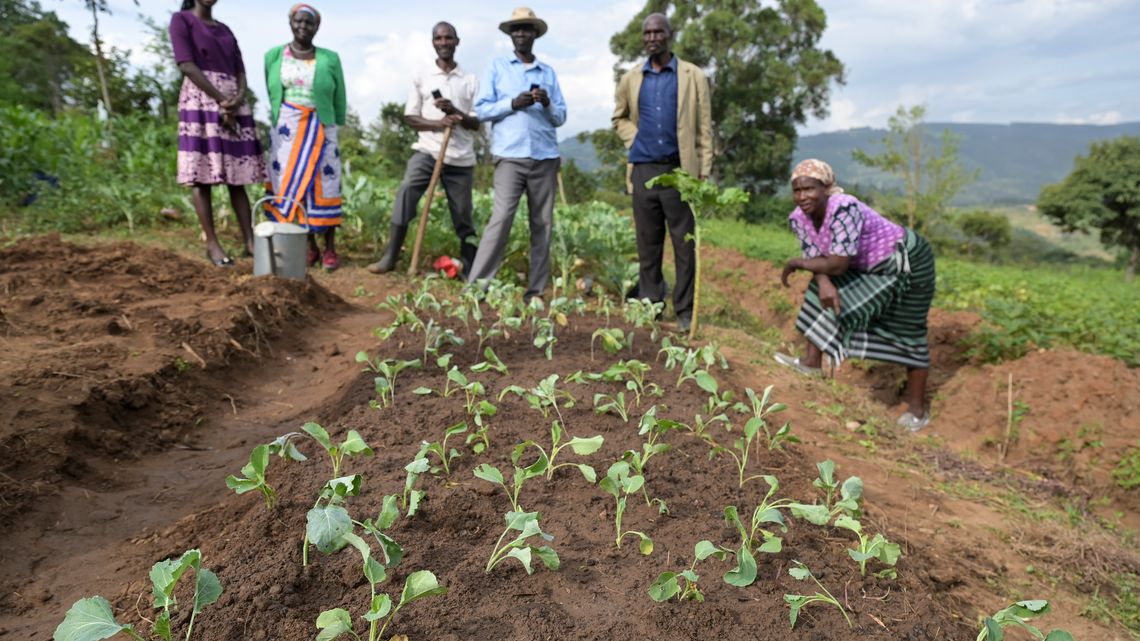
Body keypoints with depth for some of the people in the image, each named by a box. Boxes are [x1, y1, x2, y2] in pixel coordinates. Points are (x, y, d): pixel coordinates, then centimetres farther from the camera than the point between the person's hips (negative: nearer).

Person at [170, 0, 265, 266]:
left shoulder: (226, 30, 21)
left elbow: (240, 72, 12)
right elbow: (187, 65, -8)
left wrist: (238, 100, -9)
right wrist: (221, 101, -15)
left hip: (234, 103, 6)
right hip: (201, 101, -5)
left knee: (237, 176, 2)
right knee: (202, 176, -7)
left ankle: (250, 241, 0)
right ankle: (212, 244, -6)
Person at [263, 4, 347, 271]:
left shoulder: (329, 59, 2)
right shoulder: (274, 56, 6)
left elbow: (339, 99, 6)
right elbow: (271, 94, 13)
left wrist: (336, 129, 4)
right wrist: (277, 124, 10)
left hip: (320, 131, -2)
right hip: (285, 131, 2)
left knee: (323, 188, -2)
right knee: (291, 188, 2)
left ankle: (330, 248, 5)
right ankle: (309, 247, 10)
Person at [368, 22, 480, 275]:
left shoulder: (470, 80, 8)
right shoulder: (421, 77, 8)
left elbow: (476, 123, 4)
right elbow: (410, 117, 3)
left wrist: (455, 112, -16)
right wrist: (438, 123, -15)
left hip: (461, 157, 1)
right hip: (427, 150, 0)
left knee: (463, 217, 4)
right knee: (405, 191, -23)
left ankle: (472, 270, 14)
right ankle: (390, 258, -18)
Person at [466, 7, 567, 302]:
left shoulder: (548, 72, 17)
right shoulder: (496, 67, 11)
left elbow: (560, 117, 14)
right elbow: (481, 109, 3)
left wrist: (547, 104, -7)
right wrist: (513, 103, -11)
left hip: (545, 157, 3)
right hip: (510, 156, -3)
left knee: (543, 224, 1)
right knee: (501, 218, -13)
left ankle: (536, 291, 6)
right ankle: (477, 286, -8)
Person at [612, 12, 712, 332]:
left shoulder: (693, 76, 3)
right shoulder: (631, 79, 11)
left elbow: (704, 128, 2)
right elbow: (619, 118, 25)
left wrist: (704, 172, -5)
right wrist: (634, 139, 6)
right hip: (643, 170, 3)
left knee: (684, 244, -1)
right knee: (648, 244, 8)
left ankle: (685, 312, 7)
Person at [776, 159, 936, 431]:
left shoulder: (844, 209, -37)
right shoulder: (799, 218, -12)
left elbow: (837, 264, -36)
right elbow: (816, 258, -12)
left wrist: (793, 263, -23)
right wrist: (825, 284, -33)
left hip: (908, 262, -7)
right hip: (869, 266, 8)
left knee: (907, 333, 2)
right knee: (822, 294, 0)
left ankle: (918, 406, 19)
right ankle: (812, 361, 6)